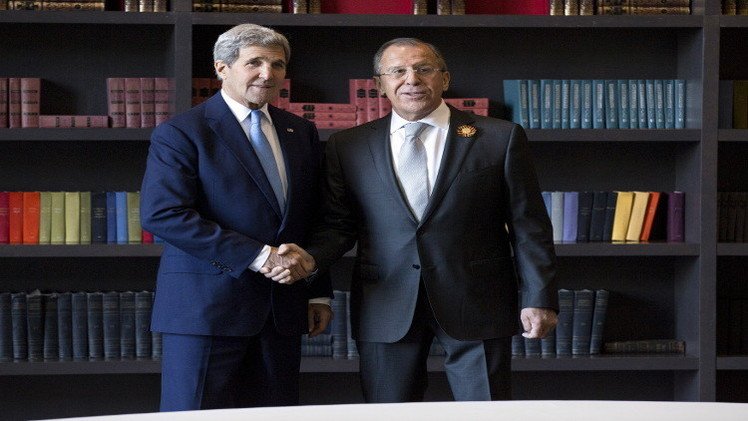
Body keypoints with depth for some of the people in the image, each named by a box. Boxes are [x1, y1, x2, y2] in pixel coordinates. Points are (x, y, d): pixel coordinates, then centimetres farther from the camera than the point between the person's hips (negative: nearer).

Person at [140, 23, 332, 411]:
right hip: (206, 305, -5)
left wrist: (320, 292, 11)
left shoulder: (302, 133, 15)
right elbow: (161, 214, -17)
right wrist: (256, 256, -19)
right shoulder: (180, 133, -5)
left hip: (281, 312, 6)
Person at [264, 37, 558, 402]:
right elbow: (338, 223, 8)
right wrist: (310, 257, -13)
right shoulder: (348, 146, 7)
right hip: (386, 305, 1)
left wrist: (538, 299, -3)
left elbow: (528, 225, 2)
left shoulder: (499, 138, 3)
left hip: (476, 304, -1)